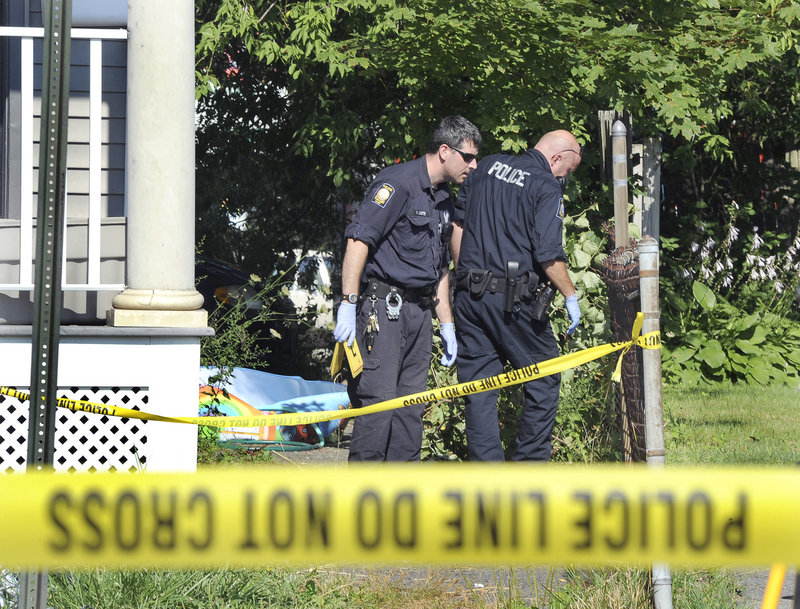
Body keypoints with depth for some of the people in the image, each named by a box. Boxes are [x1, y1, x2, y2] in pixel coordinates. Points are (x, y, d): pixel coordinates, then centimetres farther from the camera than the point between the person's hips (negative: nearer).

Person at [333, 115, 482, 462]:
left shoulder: (444, 200, 19)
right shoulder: (399, 183, -10)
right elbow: (358, 240, -18)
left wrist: (447, 324, 24)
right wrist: (348, 304, -24)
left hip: (419, 312, 9)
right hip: (381, 306, -9)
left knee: (412, 407, 8)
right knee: (378, 401, -12)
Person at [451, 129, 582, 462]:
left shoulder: (487, 166, 12)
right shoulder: (547, 187, -7)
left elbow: (457, 222, 17)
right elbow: (548, 255, -15)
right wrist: (571, 296, -2)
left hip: (469, 296, 6)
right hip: (513, 300, -6)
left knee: (478, 389, 7)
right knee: (544, 380, 11)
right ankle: (530, 463, 10)